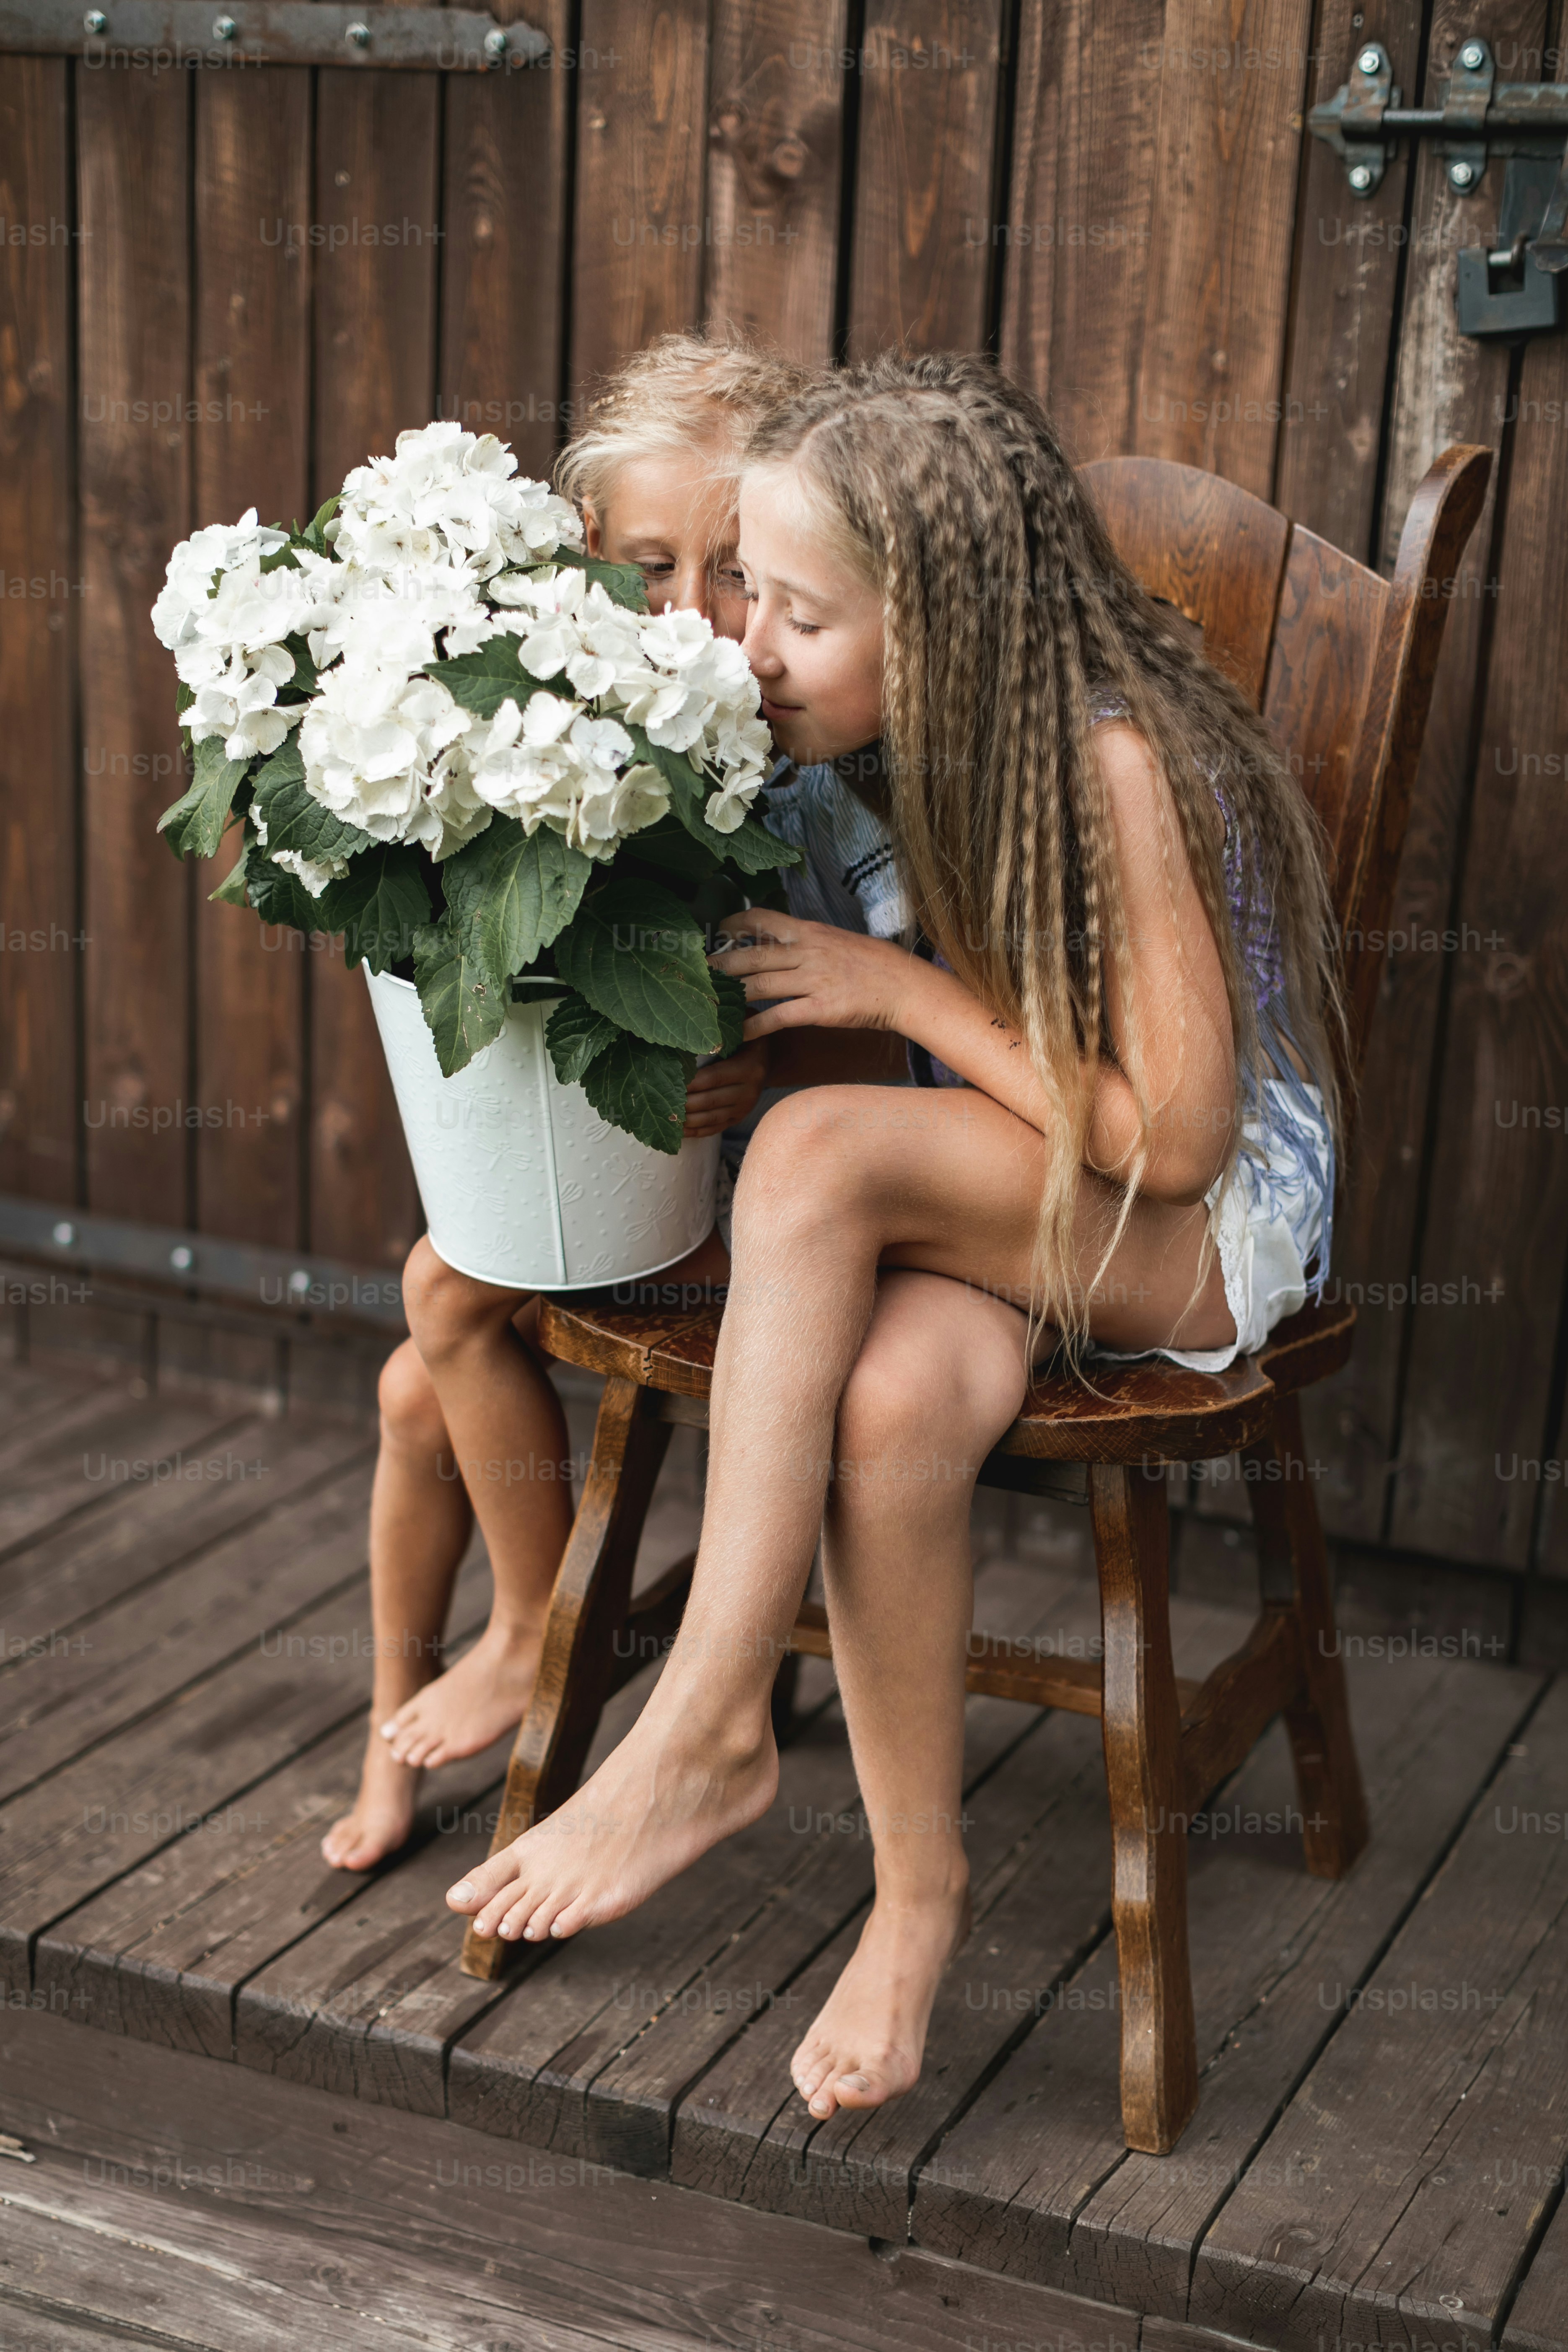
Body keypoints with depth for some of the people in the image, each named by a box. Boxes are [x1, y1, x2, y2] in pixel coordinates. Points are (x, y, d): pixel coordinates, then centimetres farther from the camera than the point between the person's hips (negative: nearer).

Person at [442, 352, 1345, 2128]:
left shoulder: (1118, 764, -23)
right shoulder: (894, 743, -1)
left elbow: (1178, 1136, -21)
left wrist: (901, 990, -20)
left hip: (1212, 1230, -5)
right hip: (1006, 1205, 5)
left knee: (817, 1155, -32)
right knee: (888, 1395, -31)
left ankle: (706, 1732, -26)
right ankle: (918, 1883, -15)